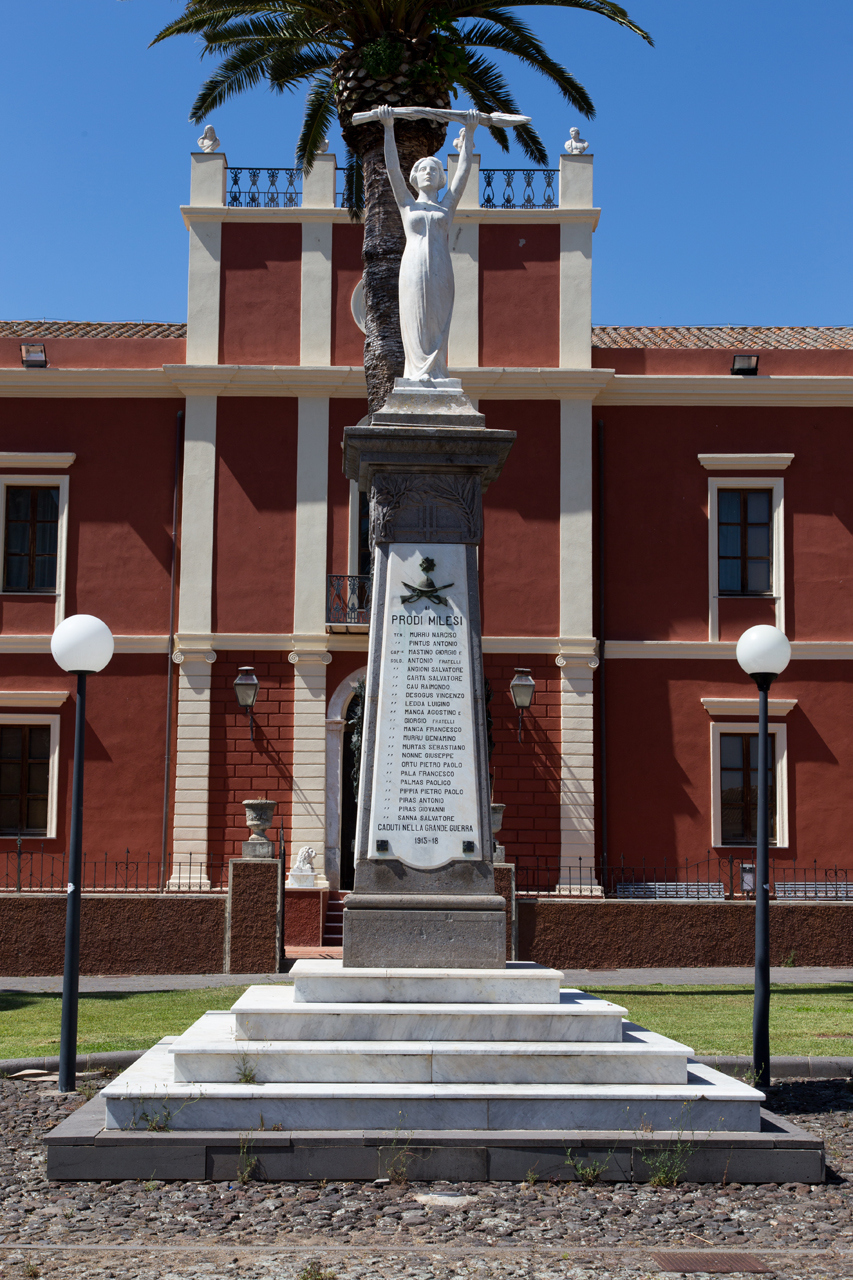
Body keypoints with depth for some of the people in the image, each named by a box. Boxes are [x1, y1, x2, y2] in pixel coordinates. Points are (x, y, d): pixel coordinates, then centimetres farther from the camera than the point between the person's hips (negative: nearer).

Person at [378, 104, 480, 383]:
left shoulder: (447, 206, 18)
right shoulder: (408, 205, 17)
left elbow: (464, 170, 15)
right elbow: (392, 169, 11)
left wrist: (469, 132, 10)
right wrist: (389, 128, 5)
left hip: (440, 272, 1)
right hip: (413, 268, -1)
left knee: (438, 328, -4)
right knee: (414, 327, -6)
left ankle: (435, 378, -6)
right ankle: (417, 378, -7)